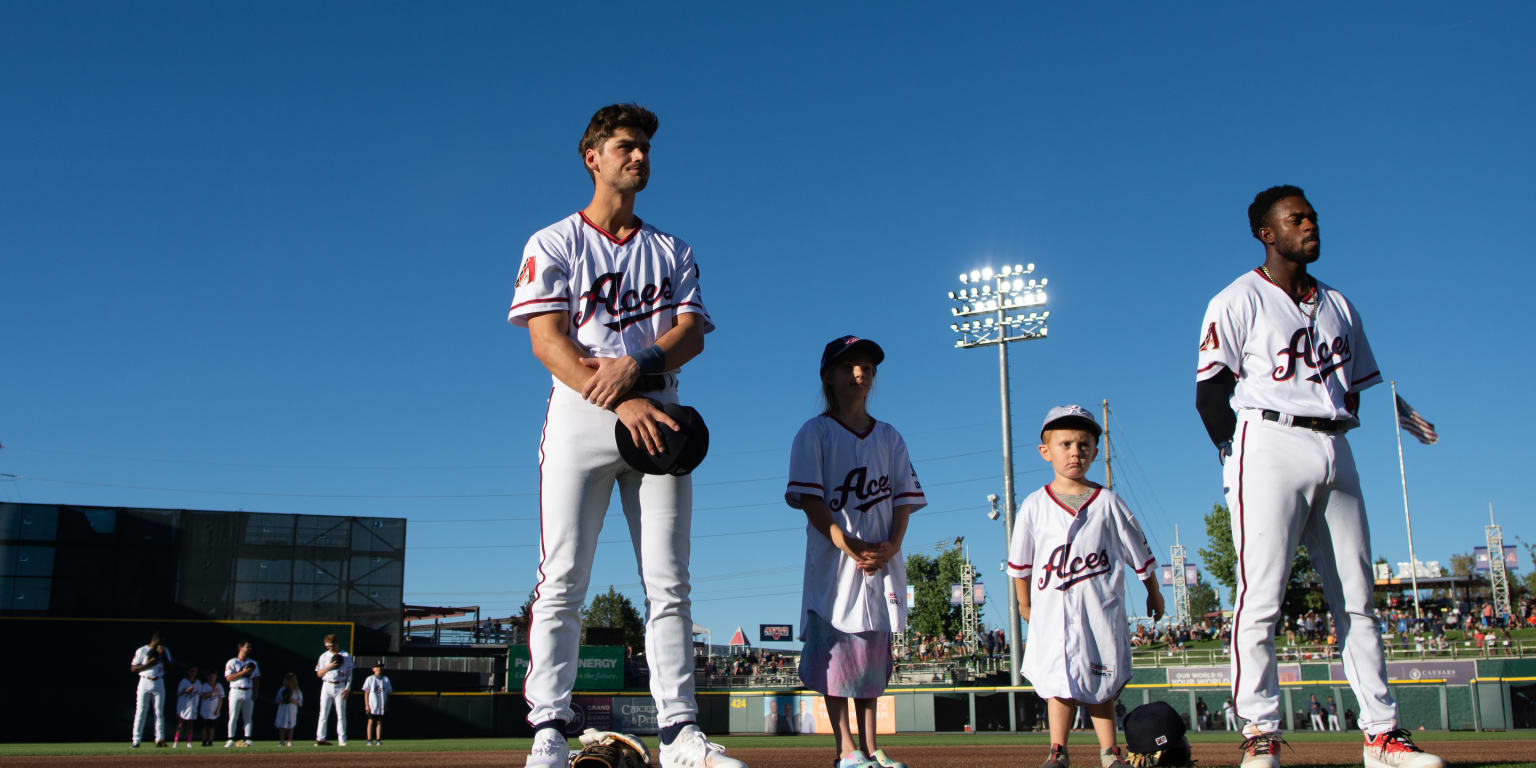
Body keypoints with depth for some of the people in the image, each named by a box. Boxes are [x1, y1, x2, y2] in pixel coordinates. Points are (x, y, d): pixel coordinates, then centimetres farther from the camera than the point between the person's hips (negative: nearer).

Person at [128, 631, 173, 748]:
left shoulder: (165, 651, 6)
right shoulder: (141, 651, -3)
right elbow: (133, 668, -4)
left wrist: (163, 655, -12)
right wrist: (147, 664, -17)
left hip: (159, 683, 3)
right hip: (145, 682, -3)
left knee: (159, 712, 3)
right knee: (140, 712, -4)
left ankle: (160, 739, 5)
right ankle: (136, 740, 0)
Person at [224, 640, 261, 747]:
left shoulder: (253, 663, 14)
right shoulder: (232, 662, 1)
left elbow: (256, 679, 13)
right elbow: (228, 677, -10)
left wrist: (255, 692, 2)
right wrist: (243, 672, -17)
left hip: (249, 693, 4)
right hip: (236, 692, -4)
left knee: (248, 717, 3)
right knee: (233, 717, -5)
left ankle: (248, 739, 3)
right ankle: (231, 740, -1)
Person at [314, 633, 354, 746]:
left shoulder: (346, 656, 5)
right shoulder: (324, 656, 10)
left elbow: (349, 673, 4)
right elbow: (319, 674, 8)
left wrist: (347, 688, -6)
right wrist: (329, 667, -10)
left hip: (340, 687, -2)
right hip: (327, 686, 2)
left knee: (341, 714, -4)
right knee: (324, 713, 0)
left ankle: (342, 740, -3)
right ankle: (320, 739, 4)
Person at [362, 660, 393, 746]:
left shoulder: (386, 679, 9)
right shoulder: (369, 679, 1)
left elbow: (388, 693, 12)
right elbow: (366, 693, -1)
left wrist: (387, 704, 7)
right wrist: (367, 705, -8)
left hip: (382, 706, 3)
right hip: (372, 705, -3)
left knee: (380, 722, 4)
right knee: (371, 721, -2)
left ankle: (378, 740, 7)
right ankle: (369, 740, 0)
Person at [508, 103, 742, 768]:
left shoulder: (672, 253, 21)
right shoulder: (553, 243, 10)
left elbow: (692, 332, 7)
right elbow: (547, 340, -4)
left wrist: (635, 367, -15)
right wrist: (621, 403, -18)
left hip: (656, 415, 3)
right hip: (581, 415, -3)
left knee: (669, 583, -1)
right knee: (562, 582, -8)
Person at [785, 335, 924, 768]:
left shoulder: (889, 437, 15)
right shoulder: (815, 432, 2)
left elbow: (904, 497, 10)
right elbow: (809, 497, -8)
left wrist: (892, 545, -8)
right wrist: (849, 545, -18)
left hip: (882, 562, 4)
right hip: (833, 557, -4)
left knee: (873, 654, 8)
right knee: (835, 650, -7)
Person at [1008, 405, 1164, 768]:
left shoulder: (1108, 504, 0)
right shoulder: (1034, 506, -1)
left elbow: (1139, 553, 11)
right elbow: (1021, 561, 10)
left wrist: (1153, 592, 18)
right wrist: (1024, 602, 15)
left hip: (1101, 608, 0)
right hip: (1052, 609, 0)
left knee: (1101, 683, 5)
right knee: (1060, 679, 0)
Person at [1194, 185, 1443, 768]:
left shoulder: (1338, 305, 20)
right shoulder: (1238, 302, 2)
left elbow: (1355, 385, 23)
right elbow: (1211, 393, -3)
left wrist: (1338, 433, 9)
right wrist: (1241, 459, -10)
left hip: (1335, 453, 6)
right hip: (1270, 444, -6)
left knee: (1357, 598, 5)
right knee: (1261, 598, -11)